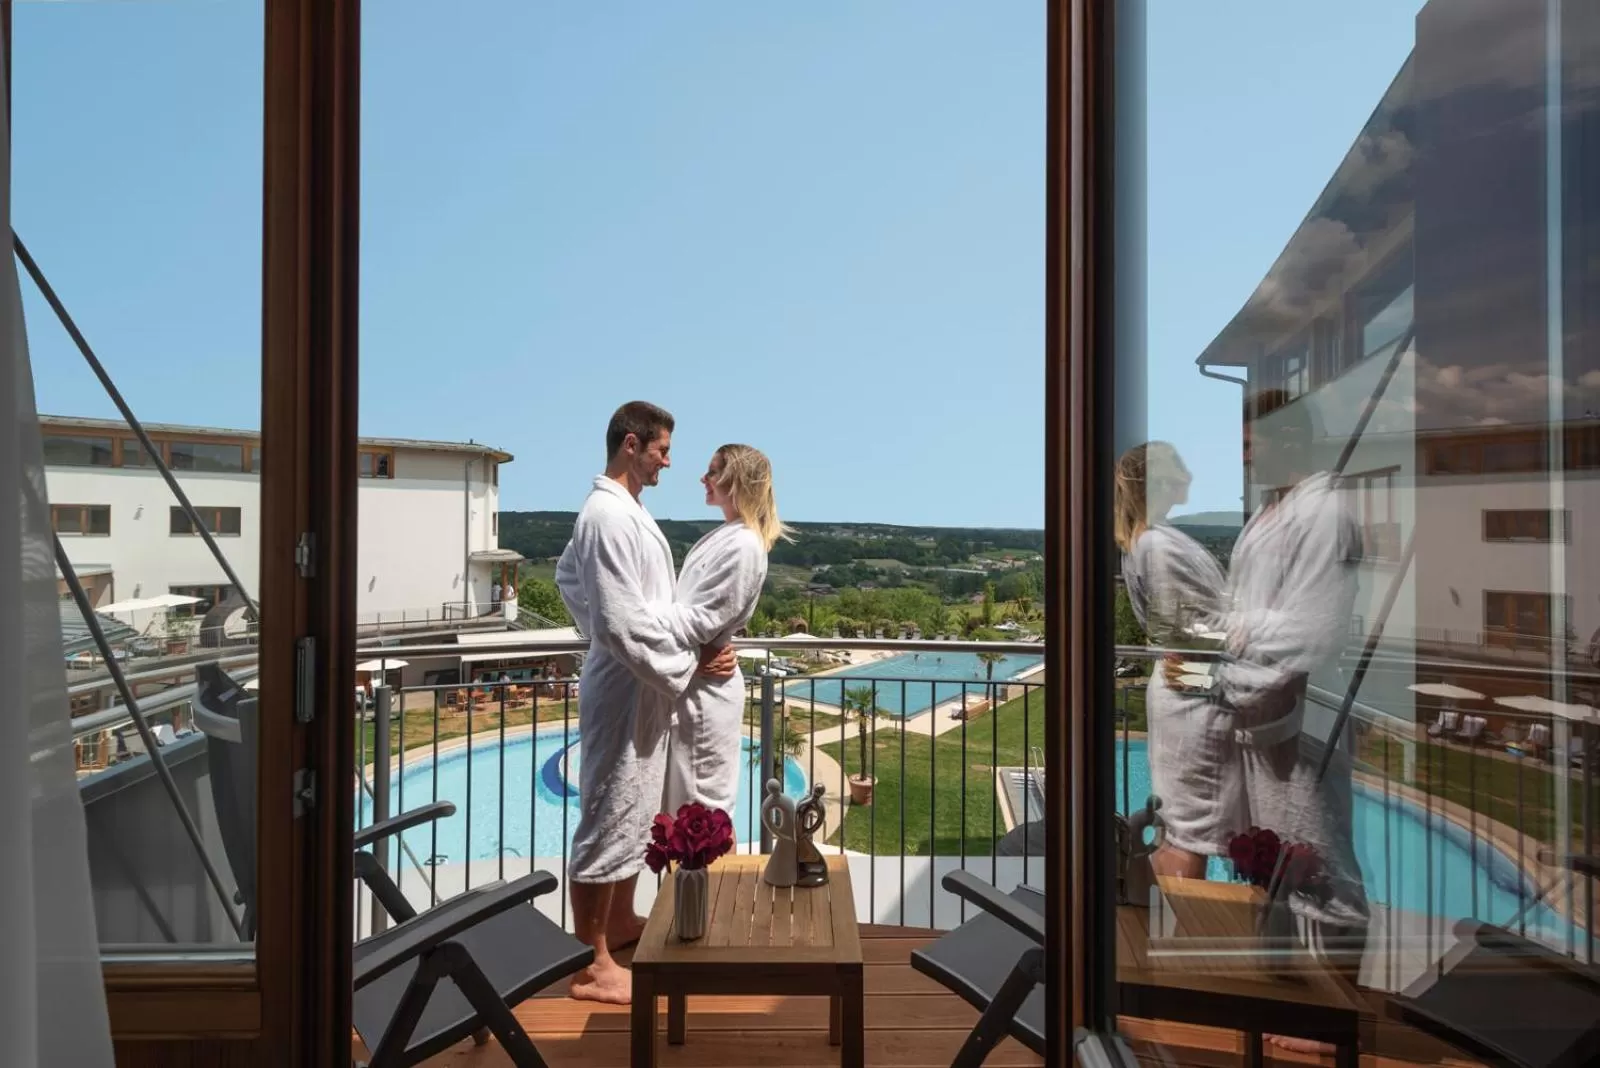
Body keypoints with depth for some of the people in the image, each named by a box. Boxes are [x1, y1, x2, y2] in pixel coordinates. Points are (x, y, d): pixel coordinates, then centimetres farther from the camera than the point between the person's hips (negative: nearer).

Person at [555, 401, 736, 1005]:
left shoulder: (624, 510, 11)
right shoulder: (609, 515, -20)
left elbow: (568, 577, 23)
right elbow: (625, 622, -26)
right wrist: (689, 667, -16)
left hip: (641, 690, 10)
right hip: (625, 693, -10)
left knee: (636, 814, 21)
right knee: (608, 821, 0)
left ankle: (621, 924, 38)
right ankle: (592, 964, 13)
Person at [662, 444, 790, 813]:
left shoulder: (743, 545, -18)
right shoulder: (723, 536, 12)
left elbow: (699, 622, -21)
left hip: (703, 690, -10)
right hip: (690, 684, 10)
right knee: (681, 805, 20)